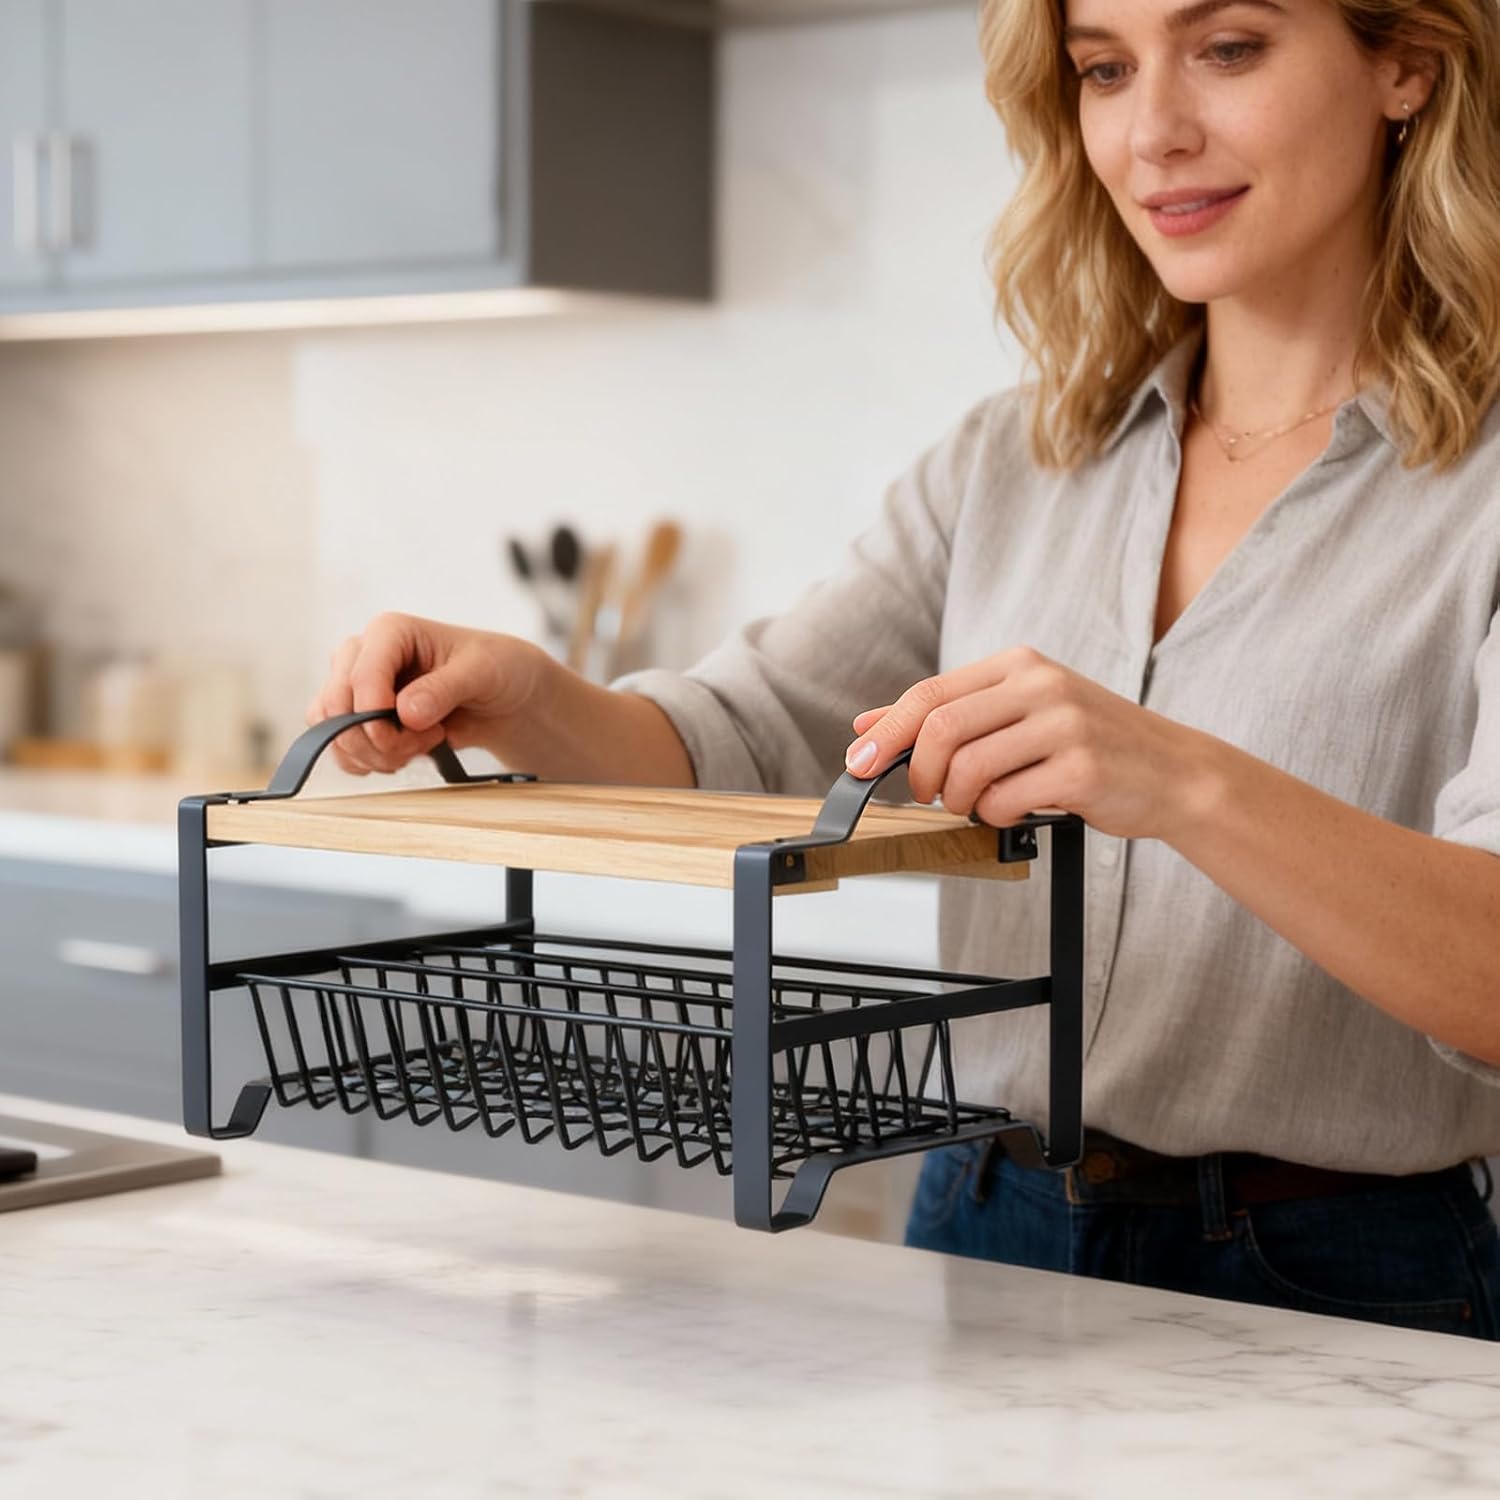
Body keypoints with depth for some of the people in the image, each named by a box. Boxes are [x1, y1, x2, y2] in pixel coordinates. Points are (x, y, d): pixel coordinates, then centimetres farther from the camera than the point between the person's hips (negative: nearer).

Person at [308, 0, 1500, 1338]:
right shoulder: (1009, 464, 13)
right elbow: (748, 745, 5)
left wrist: (1185, 782, -35)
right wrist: (524, 700, -15)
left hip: (1347, 1312, -4)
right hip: (986, 1238, 5)